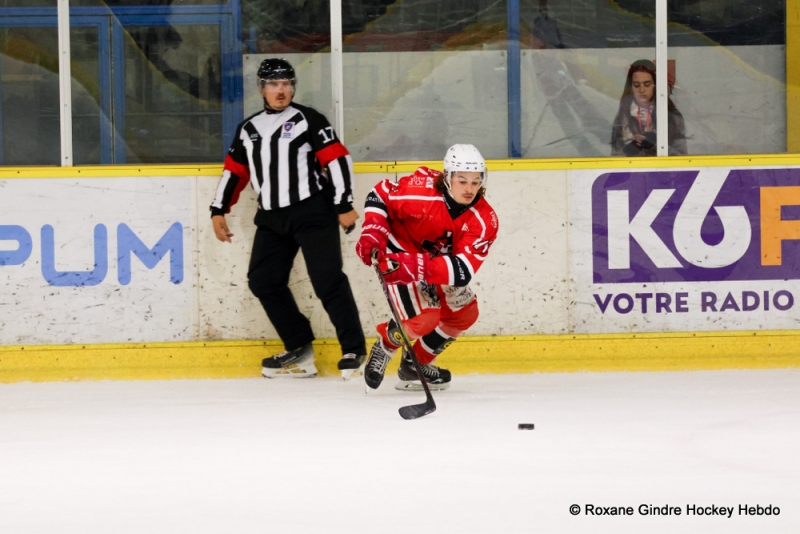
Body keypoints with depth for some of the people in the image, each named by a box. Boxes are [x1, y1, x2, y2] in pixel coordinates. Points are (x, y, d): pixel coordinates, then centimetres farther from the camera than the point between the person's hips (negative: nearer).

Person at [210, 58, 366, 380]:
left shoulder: (308, 120, -1)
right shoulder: (248, 129, 16)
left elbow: (337, 159, -7)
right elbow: (235, 171, 22)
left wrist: (344, 205, -13)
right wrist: (219, 211, 16)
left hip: (313, 211, -7)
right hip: (272, 218, 7)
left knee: (327, 279, -14)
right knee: (263, 281, 1)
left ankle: (354, 351, -10)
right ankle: (299, 350, 8)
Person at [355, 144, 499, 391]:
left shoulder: (484, 220, -23)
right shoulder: (420, 189, -32)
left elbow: (463, 270, -34)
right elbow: (379, 196, -14)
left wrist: (419, 266, -48)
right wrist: (372, 232, -28)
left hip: (436, 258, 6)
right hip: (396, 252, -6)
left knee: (465, 314, 6)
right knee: (423, 318, -20)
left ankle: (417, 363, 26)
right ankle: (386, 343, 13)